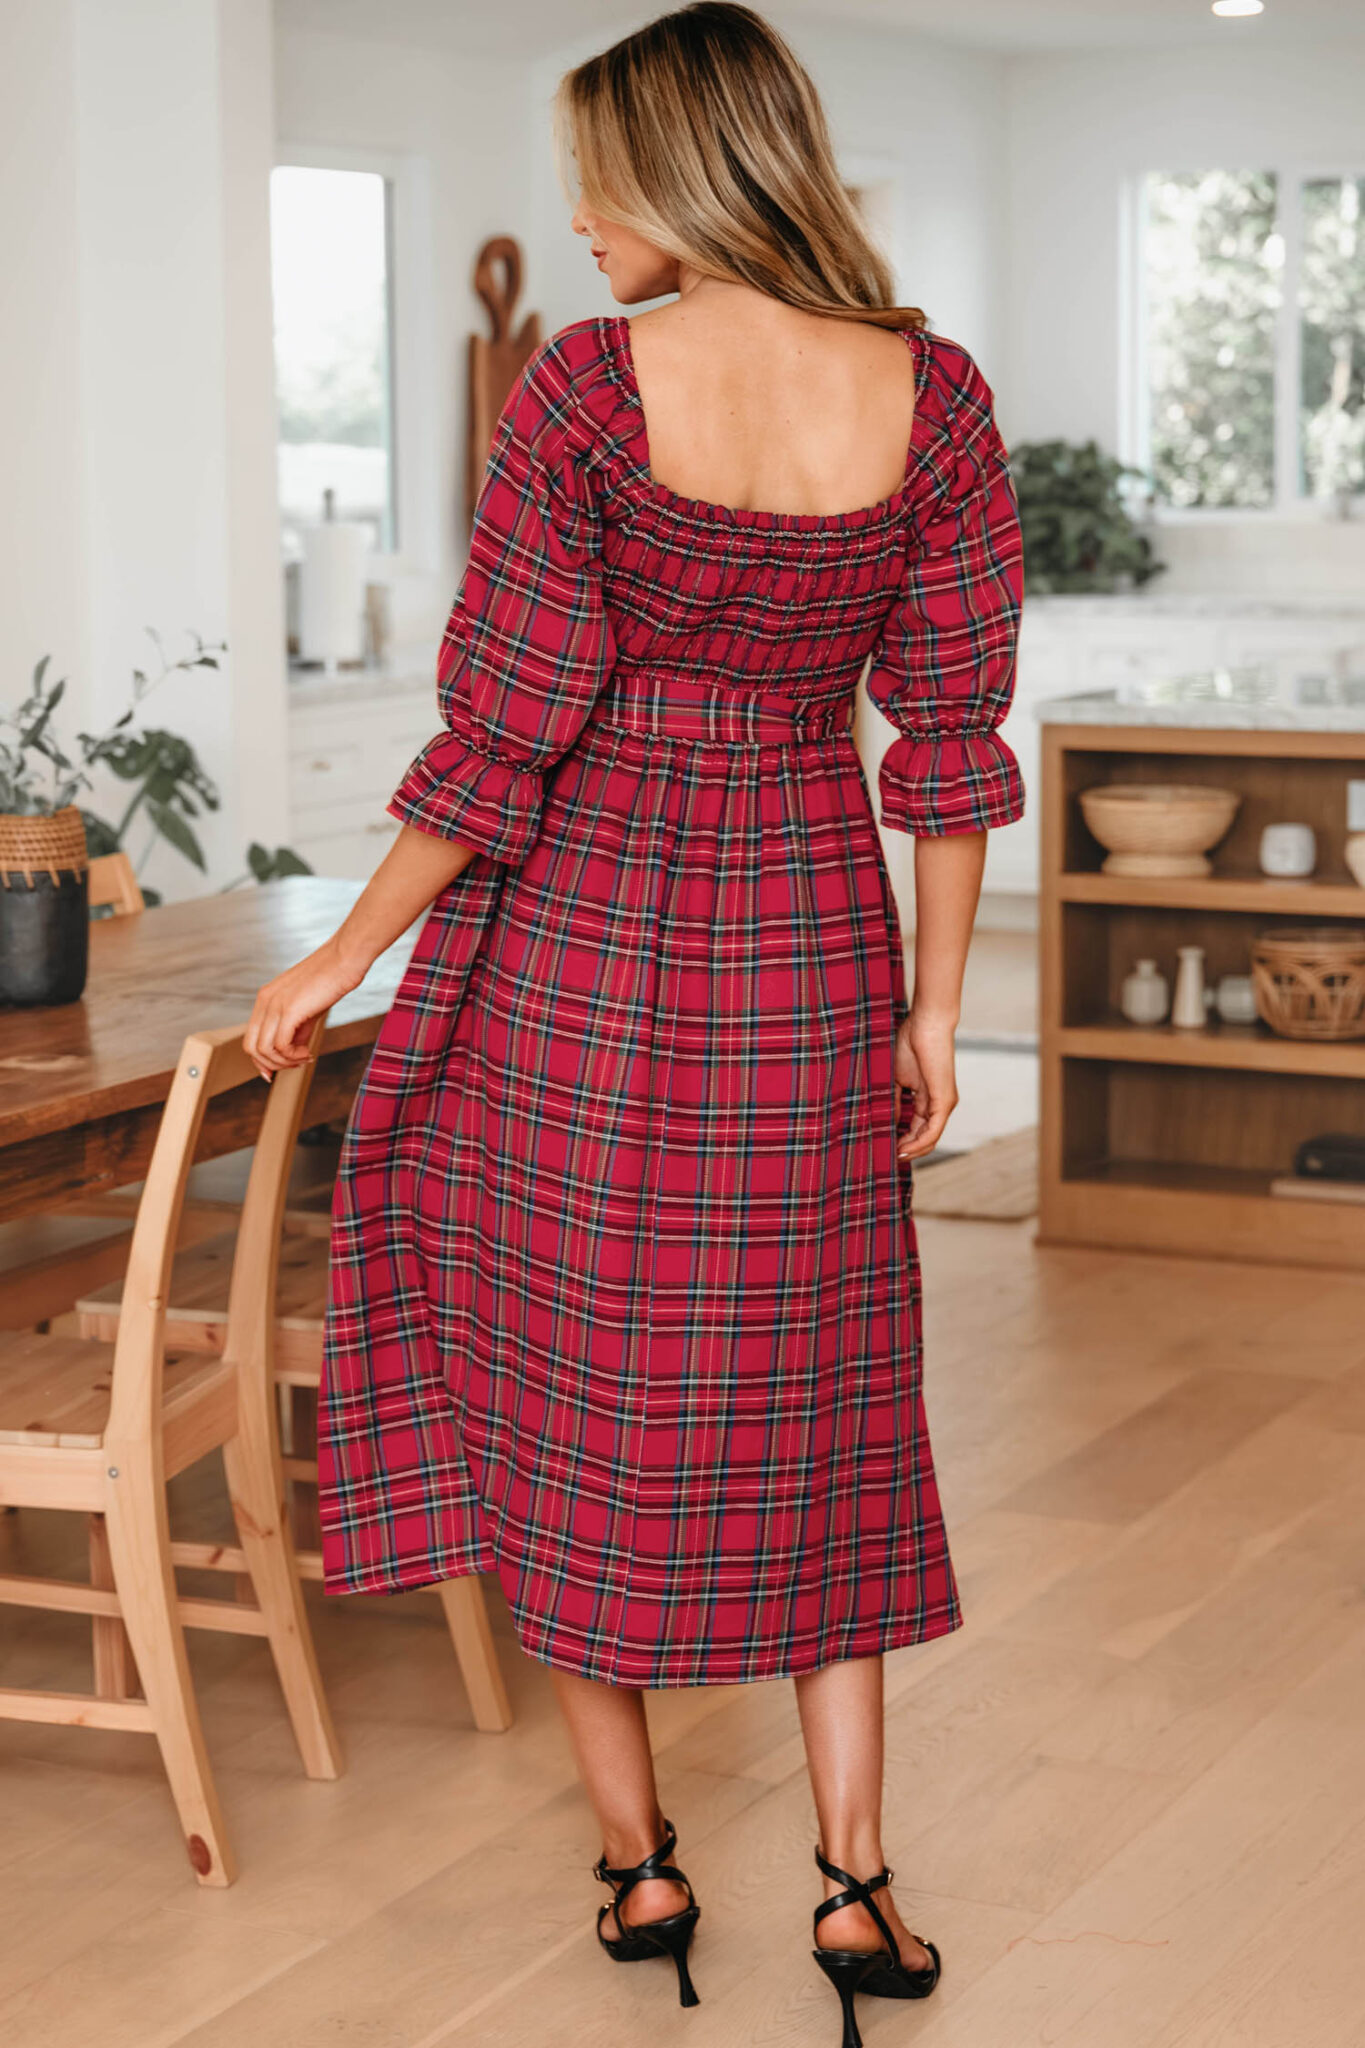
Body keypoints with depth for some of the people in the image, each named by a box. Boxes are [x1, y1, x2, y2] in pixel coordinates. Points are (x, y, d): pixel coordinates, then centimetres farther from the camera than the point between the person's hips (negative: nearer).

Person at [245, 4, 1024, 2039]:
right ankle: (856, 1880, 15)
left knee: (565, 1386, 13)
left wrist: (345, 956, -2)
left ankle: (636, 1855, 20)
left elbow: (506, 732, -14)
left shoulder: (588, 385, -15)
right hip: (804, 948, 3)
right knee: (805, 1402, 15)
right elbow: (954, 738, -3)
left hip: (566, 940, -3)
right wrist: (935, 1014, 6)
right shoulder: (935, 396, -6)